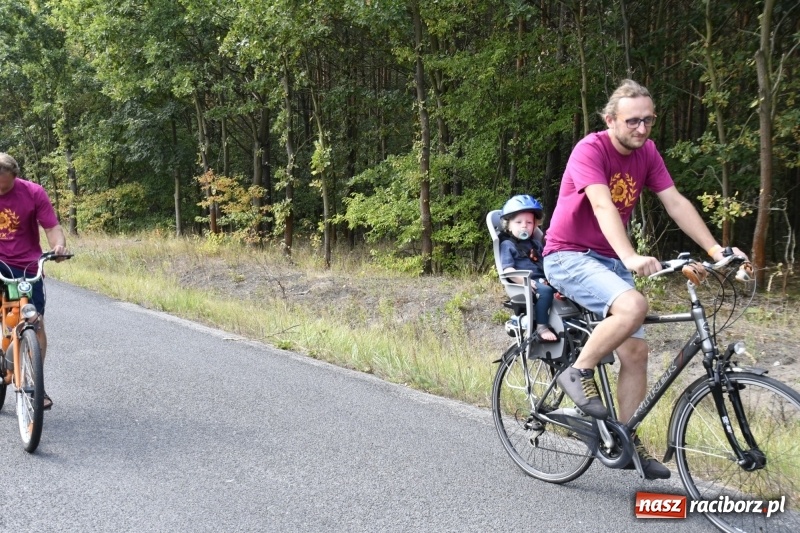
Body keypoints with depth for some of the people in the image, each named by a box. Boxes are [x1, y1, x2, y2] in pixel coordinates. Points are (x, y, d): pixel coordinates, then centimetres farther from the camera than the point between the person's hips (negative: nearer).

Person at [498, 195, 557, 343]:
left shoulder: (535, 243, 24)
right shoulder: (507, 245, 3)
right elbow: (507, 269, -10)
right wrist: (524, 280, -25)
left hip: (542, 279, 7)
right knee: (545, 291, -35)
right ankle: (541, 327, -31)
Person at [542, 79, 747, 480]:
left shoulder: (646, 153, 2)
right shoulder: (590, 149, -19)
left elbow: (676, 203, -3)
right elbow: (603, 206, -33)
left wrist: (715, 249, -14)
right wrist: (631, 258, -47)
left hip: (609, 260, 7)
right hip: (568, 256, -7)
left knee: (635, 350, -1)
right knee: (633, 305, -33)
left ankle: (628, 443, 10)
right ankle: (578, 373, -12)